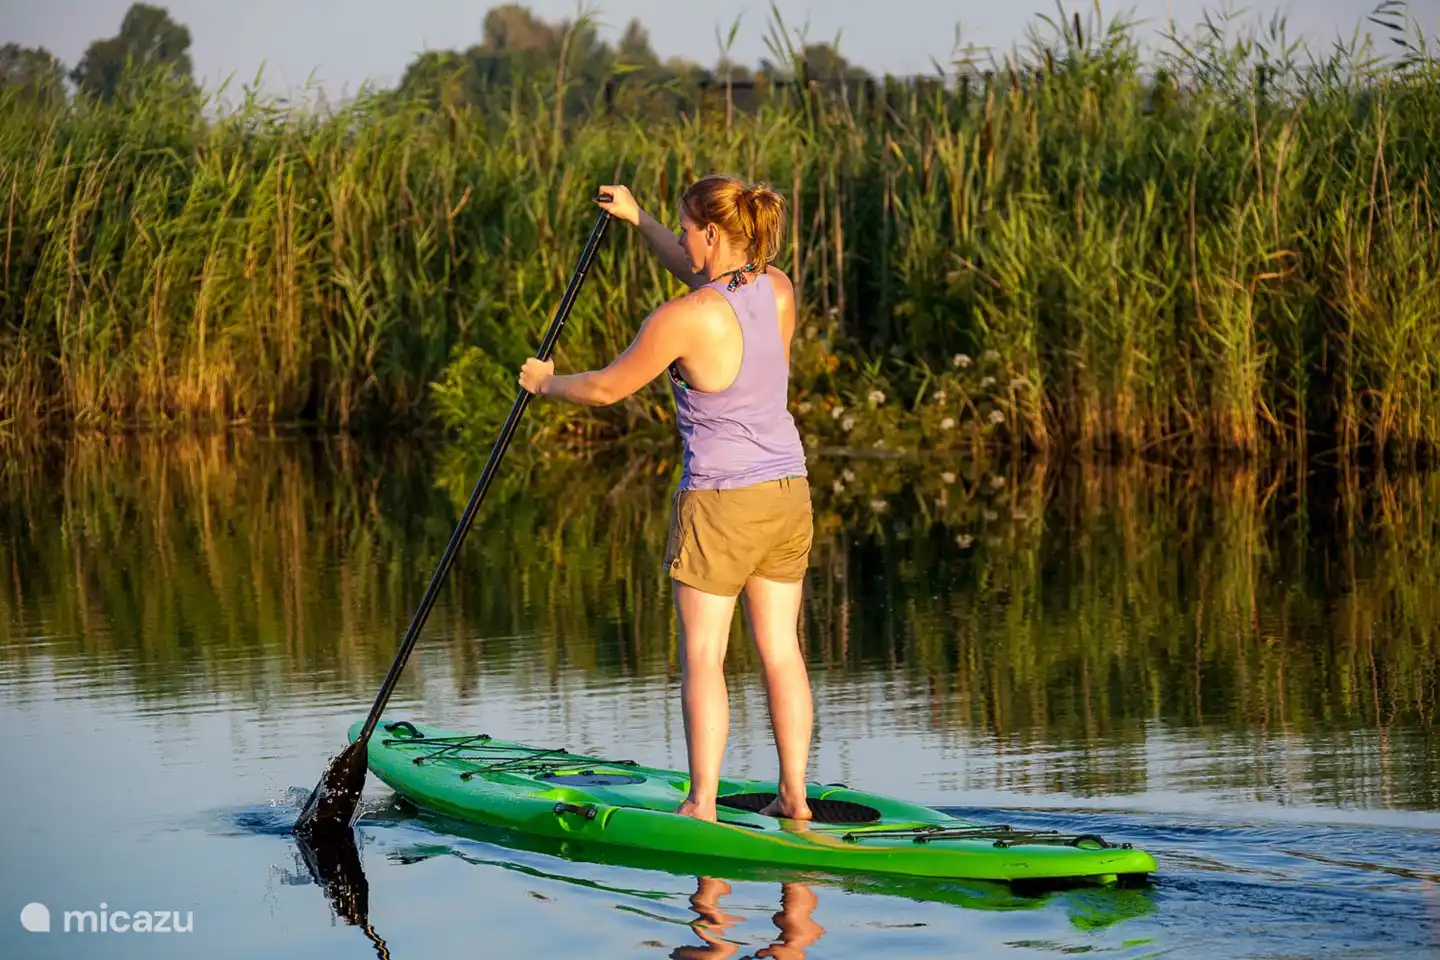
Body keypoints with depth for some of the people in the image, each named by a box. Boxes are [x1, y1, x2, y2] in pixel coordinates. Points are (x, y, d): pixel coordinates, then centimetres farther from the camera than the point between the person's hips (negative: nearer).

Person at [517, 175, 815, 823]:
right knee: (780, 647, 10)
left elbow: (607, 388, -6)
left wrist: (546, 383, 14)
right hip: (788, 492, 7)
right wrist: (638, 218, 29)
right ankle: (794, 796, 12)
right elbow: (704, 276, 24)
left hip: (720, 501, -6)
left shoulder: (682, 319, -19)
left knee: (703, 653, 1)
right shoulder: (777, 290, 1)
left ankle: (702, 804, 1)